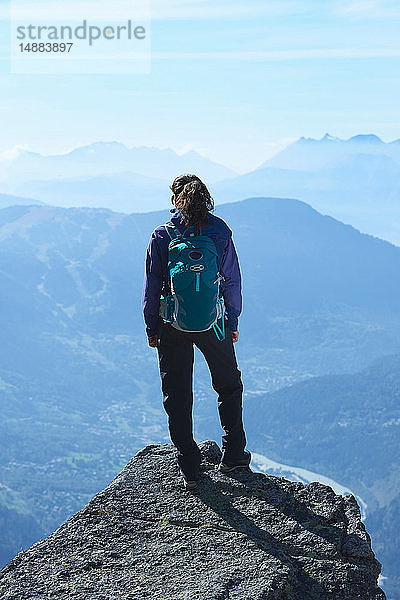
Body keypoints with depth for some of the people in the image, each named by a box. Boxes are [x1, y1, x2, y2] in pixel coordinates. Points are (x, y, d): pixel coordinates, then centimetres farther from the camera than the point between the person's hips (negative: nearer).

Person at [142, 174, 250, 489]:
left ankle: (190, 468, 12)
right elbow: (233, 281, -1)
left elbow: (152, 286, -3)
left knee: (177, 395, 9)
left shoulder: (161, 236, -7)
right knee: (230, 386, 20)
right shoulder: (221, 232, -5)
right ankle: (233, 454, 24)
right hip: (213, 324, 1)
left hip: (173, 327, -1)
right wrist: (233, 322, 10)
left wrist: (152, 327, 7)